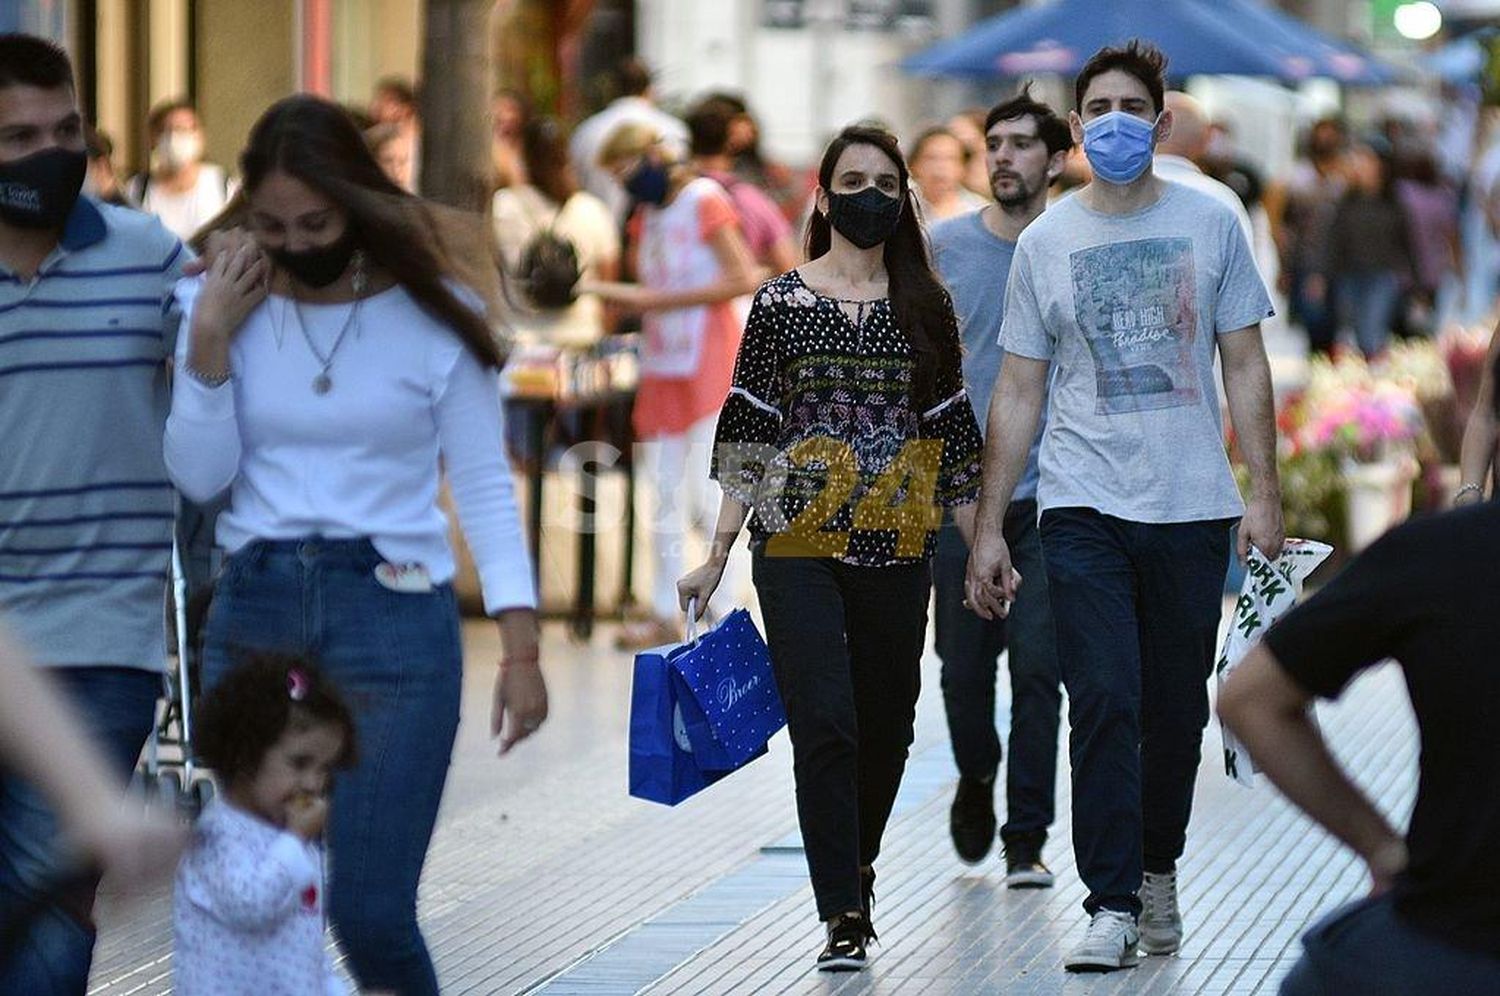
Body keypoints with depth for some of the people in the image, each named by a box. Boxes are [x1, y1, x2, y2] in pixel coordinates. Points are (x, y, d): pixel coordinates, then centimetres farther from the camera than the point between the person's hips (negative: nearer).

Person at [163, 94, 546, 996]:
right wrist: (209, 346, -12)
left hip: (393, 616, -3)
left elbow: (484, 485, -1)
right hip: (256, 609, 3)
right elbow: (200, 477, 0)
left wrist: (522, 650, -7)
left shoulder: (435, 315, -2)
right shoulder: (225, 303, 5)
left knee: (370, 910, -9)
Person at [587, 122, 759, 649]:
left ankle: (726, 615, -3)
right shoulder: (646, 217, 15)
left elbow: (743, 280, -15)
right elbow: (651, 295, 15)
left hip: (709, 366, -8)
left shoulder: (704, 201, -8)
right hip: (662, 368, 8)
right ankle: (664, 615, 14)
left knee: (709, 496, -8)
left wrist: (661, 299, -15)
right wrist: (588, 287, 2)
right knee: (665, 495, 8)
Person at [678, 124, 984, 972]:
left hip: (899, 550, 2)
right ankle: (844, 915, -6)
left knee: (885, 725, 9)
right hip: (797, 547, -2)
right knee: (824, 725, -9)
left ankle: (855, 867, 33)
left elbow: (953, 434, 11)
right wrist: (717, 554, -1)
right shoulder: (781, 302, 3)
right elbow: (749, 433, 3)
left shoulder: (925, 307, 8)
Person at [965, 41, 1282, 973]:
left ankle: (1158, 871, 27)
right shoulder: (1045, 242, 5)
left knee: (1176, 711, 7)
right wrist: (988, 527, 5)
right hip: (1084, 509, -1)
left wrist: (1265, 492, -1)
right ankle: (1113, 906, -10)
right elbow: (1019, 393, 8)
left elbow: (1245, 365, 7)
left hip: (1192, 510, 1)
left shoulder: (1211, 224, 4)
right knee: (1105, 705, -10)